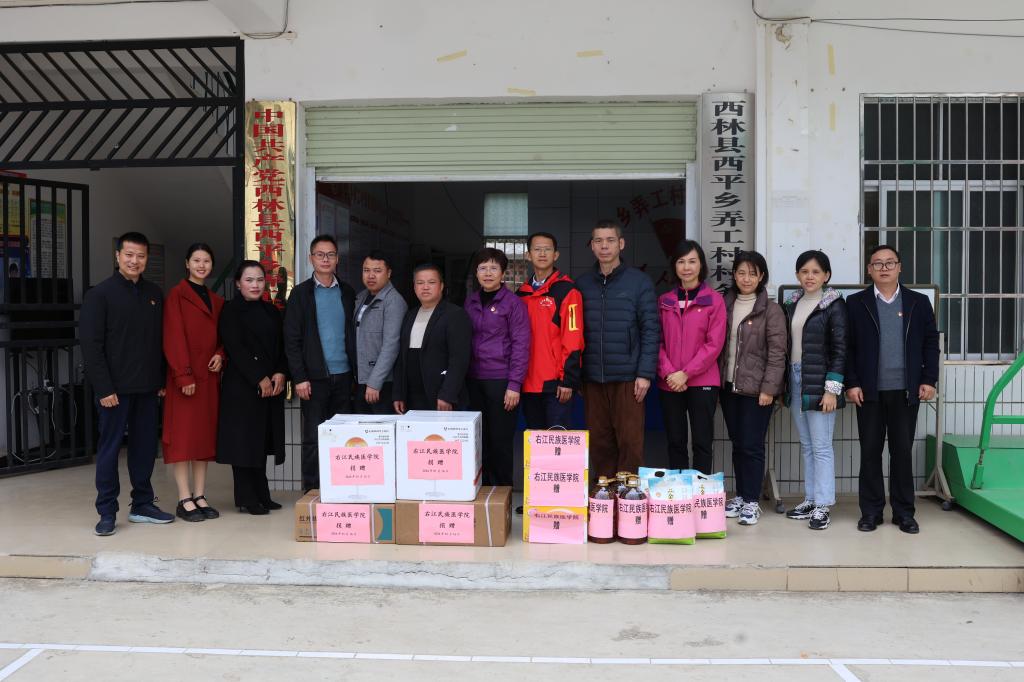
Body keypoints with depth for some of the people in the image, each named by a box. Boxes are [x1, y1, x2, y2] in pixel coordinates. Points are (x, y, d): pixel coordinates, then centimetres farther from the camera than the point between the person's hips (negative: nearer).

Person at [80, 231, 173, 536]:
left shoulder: (154, 294, 10)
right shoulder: (100, 294, -5)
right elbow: (91, 345, -9)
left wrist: (162, 379, 7)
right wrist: (104, 388, -14)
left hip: (147, 386, 5)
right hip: (116, 387, -5)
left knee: (145, 446, 10)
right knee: (109, 448, 3)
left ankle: (142, 505, 21)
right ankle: (107, 512, 12)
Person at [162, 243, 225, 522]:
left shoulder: (216, 301, 15)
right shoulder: (177, 295, -3)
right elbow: (174, 338, -10)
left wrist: (220, 355, -2)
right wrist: (184, 375, -16)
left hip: (210, 376, 6)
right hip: (185, 377, -6)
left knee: (206, 434, 7)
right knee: (182, 434, -3)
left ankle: (200, 496, 14)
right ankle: (184, 499, 2)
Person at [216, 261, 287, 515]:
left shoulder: (272, 311, 14)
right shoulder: (231, 310, -3)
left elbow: (281, 346, 11)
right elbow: (235, 348, -11)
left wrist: (280, 373, -6)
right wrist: (260, 379, -15)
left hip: (272, 386, 5)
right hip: (242, 385, -5)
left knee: (263, 440, 9)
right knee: (244, 439, -2)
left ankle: (261, 495, 16)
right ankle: (246, 498, 5)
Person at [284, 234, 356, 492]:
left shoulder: (347, 292, 11)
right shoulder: (300, 293, 2)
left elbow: (353, 335, 11)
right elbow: (291, 339, -2)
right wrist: (299, 377, -9)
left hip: (343, 376, 3)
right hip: (315, 377, -3)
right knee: (313, 439, 1)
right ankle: (311, 492, 10)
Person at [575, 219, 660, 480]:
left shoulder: (640, 282, 0)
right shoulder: (582, 284, 9)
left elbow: (651, 330, -3)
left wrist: (645, 373, -9)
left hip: (628, 377, -3)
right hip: (592, 379, 3)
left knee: (630, 443, -1)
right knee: (599, 443, 8)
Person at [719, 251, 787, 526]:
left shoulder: (771, 310, -5)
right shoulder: (725, 305, 9)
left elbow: (777, 353, -8)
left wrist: (768, 388, -13)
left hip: (756, 388, -5)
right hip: (729, 386, 5)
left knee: (752, 445, -3)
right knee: (737, 444, 12)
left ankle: (752, 500, 8)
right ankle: (740, 495, 23)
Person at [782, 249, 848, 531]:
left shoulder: (834, 305, -5)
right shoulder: (791, 303, 11)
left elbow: (840, 349, -9)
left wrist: (832, 389, -14)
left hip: (819, 381, -6)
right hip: (795, 379, 6)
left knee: (821, 446, -3)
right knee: (806, 445, 12)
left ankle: (823, 505, 3)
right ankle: (810, 499, 21)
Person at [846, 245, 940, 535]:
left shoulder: (919, 302, 8)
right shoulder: (856, 303, 4)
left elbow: (931, 343, 8)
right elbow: (848, 346, 1)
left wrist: (929, 380, -1)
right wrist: (851, 384, -6)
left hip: (906, 391, 1)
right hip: (869, 391, -1)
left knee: (903, 451, 6)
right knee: (870, 451, 5)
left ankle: (904, 511, 16)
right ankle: (871, 511, 13)